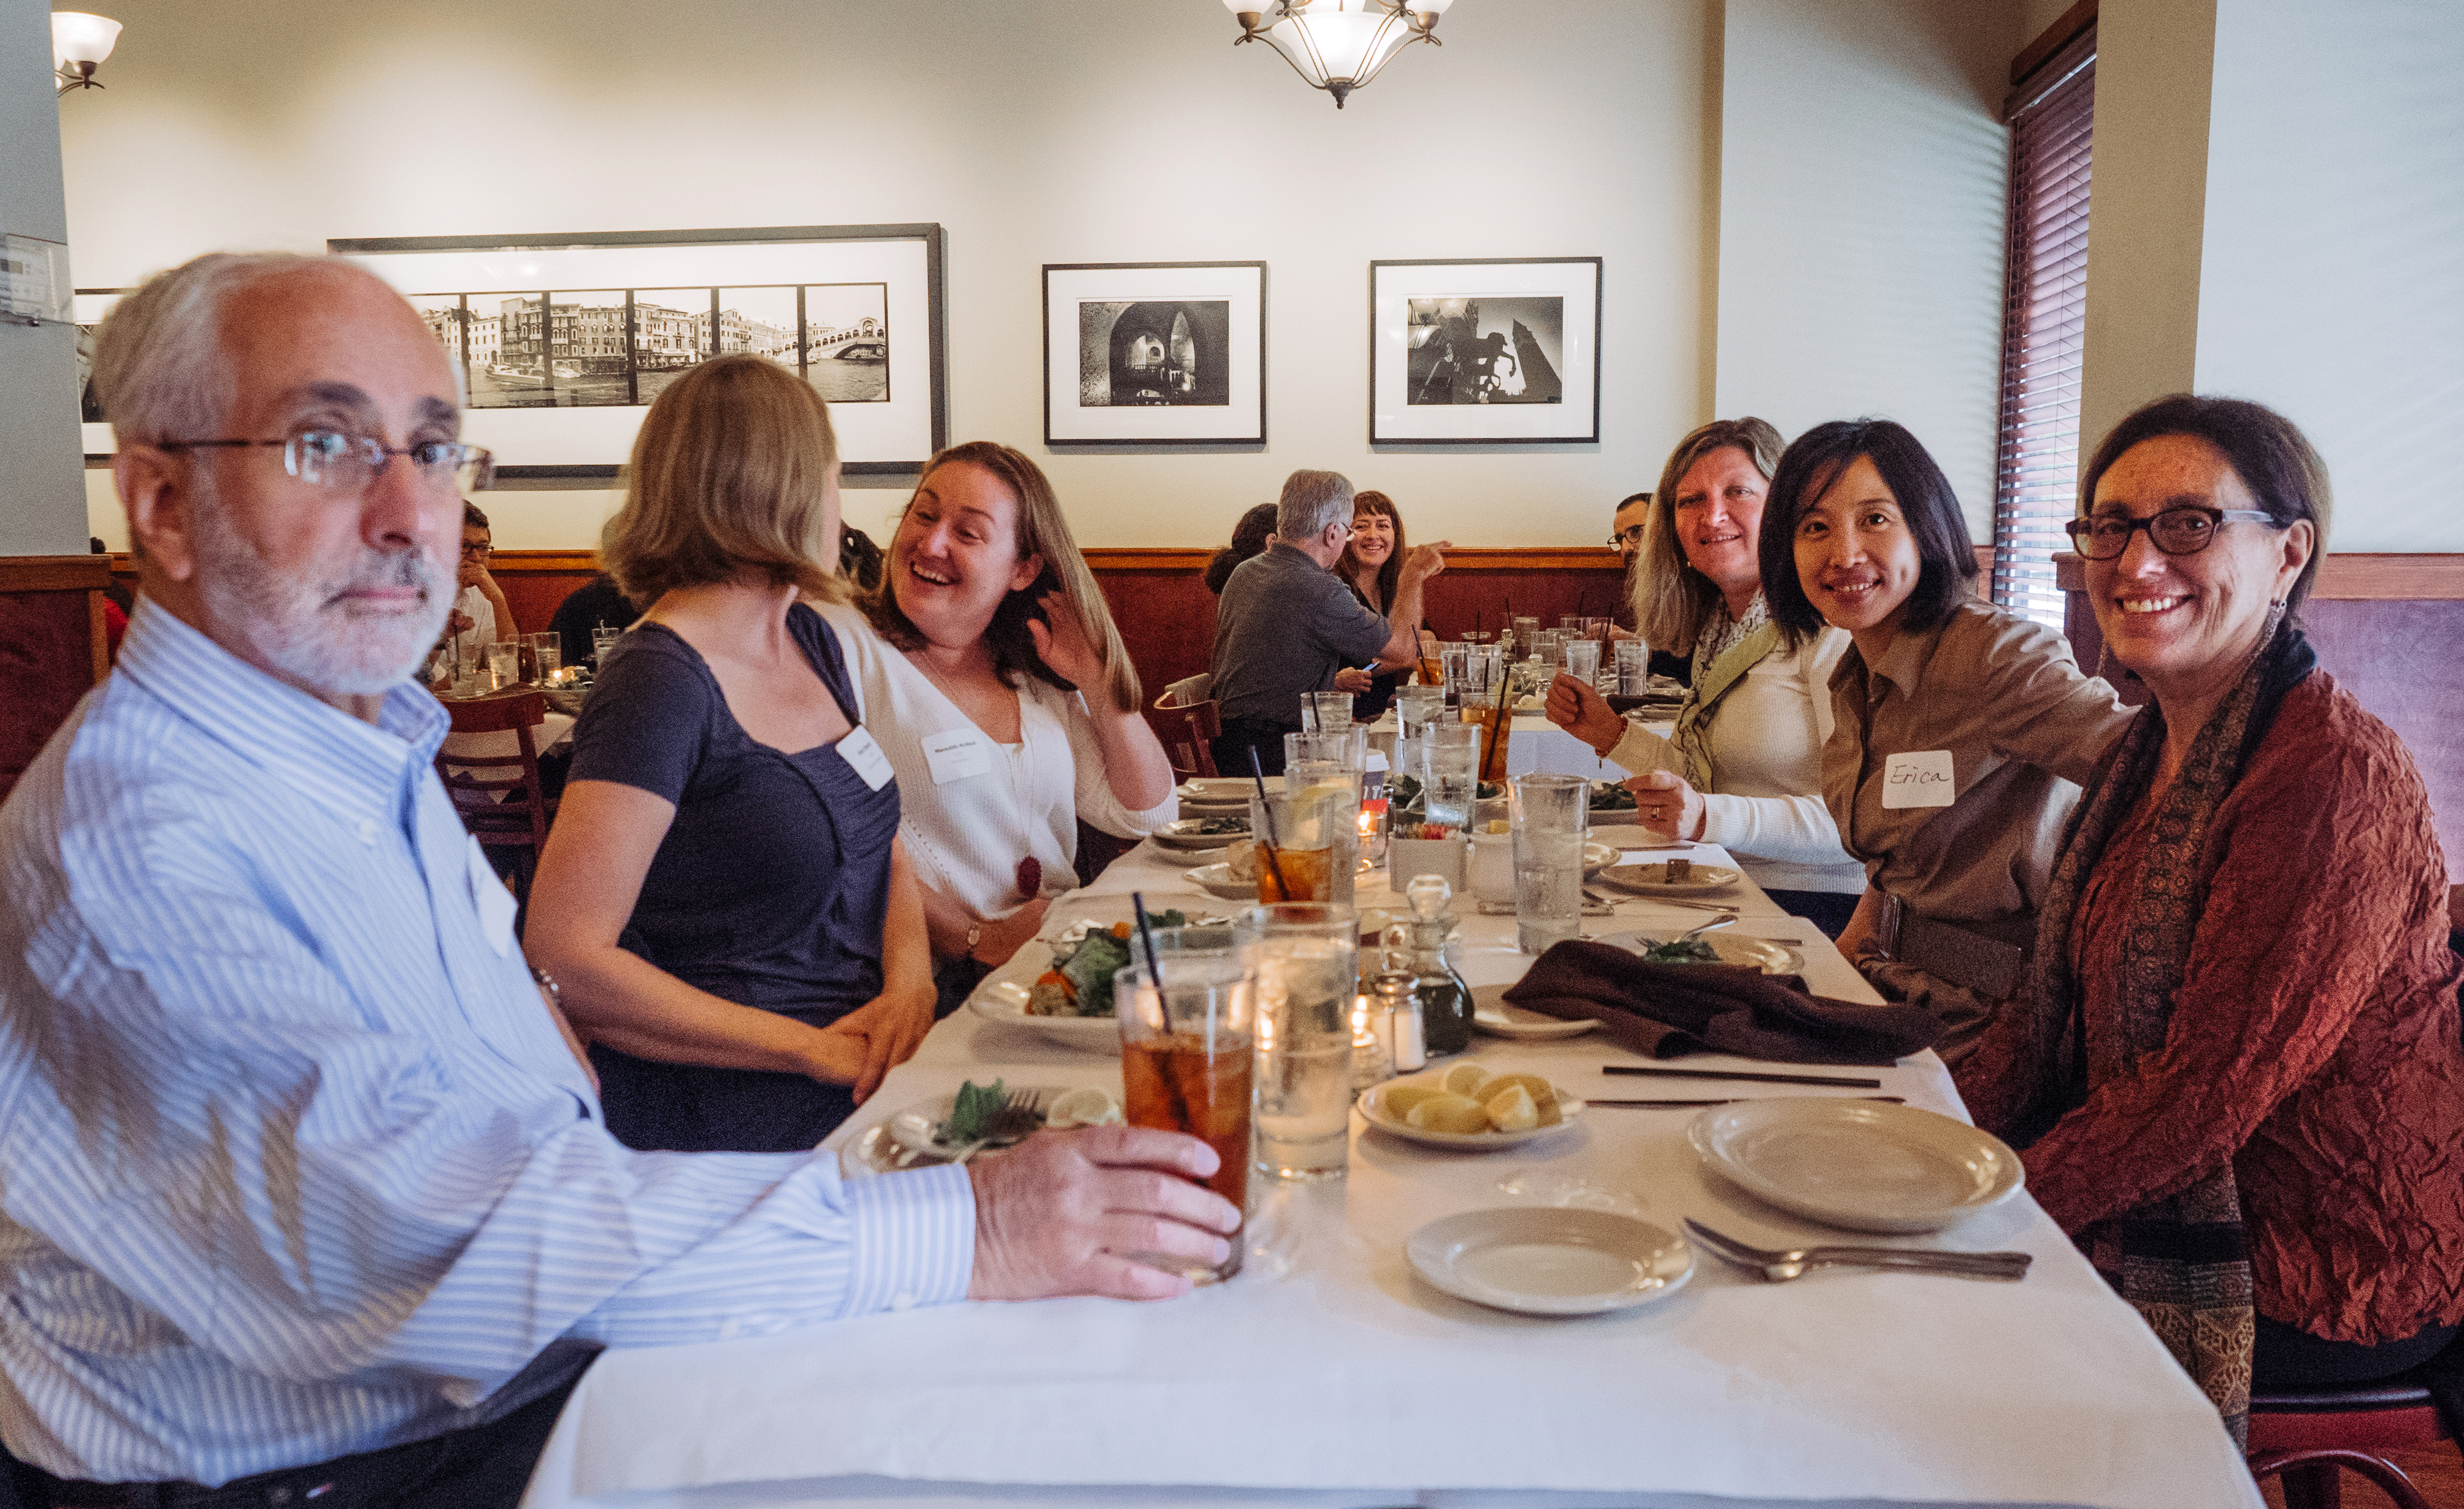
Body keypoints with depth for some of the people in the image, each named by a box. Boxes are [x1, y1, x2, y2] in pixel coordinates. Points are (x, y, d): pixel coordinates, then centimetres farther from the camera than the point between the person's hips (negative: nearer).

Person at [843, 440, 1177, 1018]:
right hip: (938, 986, -6)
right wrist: (981, 939, -19)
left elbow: (1147, 815, 15)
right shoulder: (848, 644, -4)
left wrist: (1097, 683, 5)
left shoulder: (1037, 671, 14)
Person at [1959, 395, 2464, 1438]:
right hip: (2171, 1194, 8)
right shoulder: (2155, 747, 6)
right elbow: (2058, 1005, 8)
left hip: (2323, 1270, -8)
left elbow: (2210, 1088, -26)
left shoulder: (2334, 777, -24)